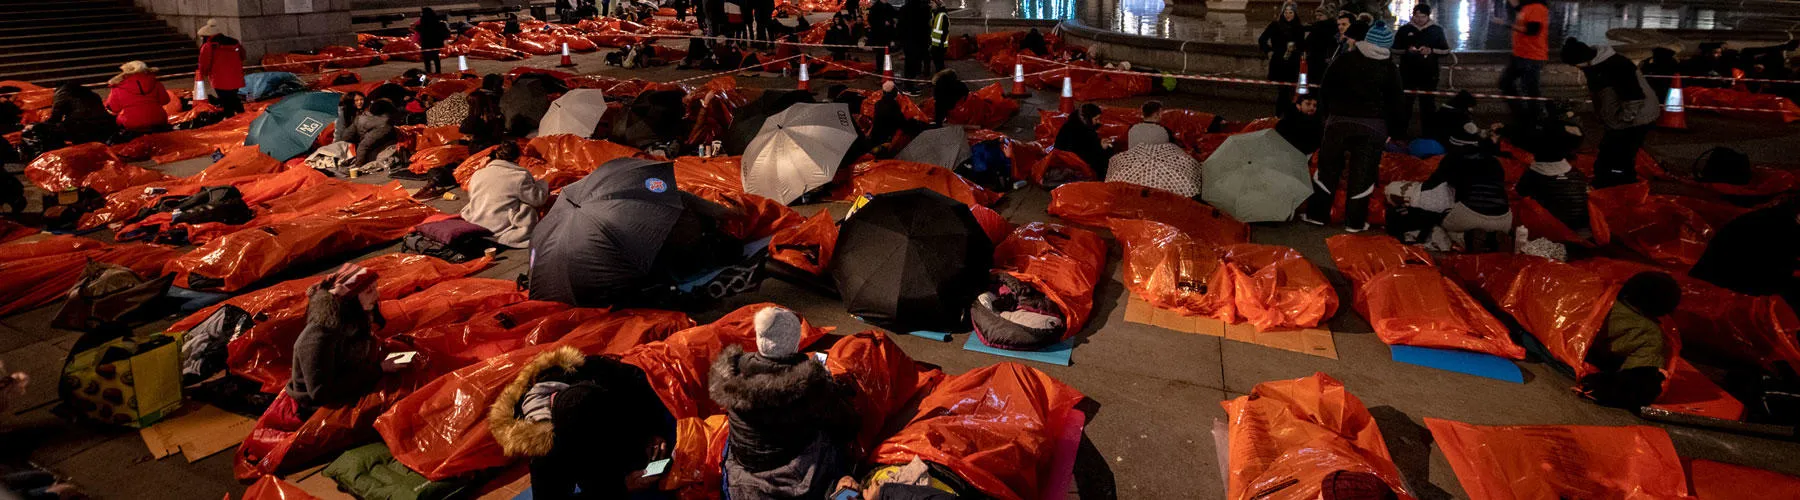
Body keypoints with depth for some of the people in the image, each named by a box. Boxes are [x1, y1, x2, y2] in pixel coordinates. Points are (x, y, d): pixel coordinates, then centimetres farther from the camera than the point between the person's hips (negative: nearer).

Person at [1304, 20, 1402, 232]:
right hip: (1373, 126, 0)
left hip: (1339, 121, 1)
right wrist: (1390, 129, 11)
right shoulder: (1389, 69, 1)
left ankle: (1317, 214, 12)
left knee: (1328, 169, 10)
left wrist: (1328, 114, 12)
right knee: (1362, 174, 5)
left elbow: (1325, 91, 2)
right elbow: (1396, 102, 3)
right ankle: (1355, 221, 9)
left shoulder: (1343, 60, 1)